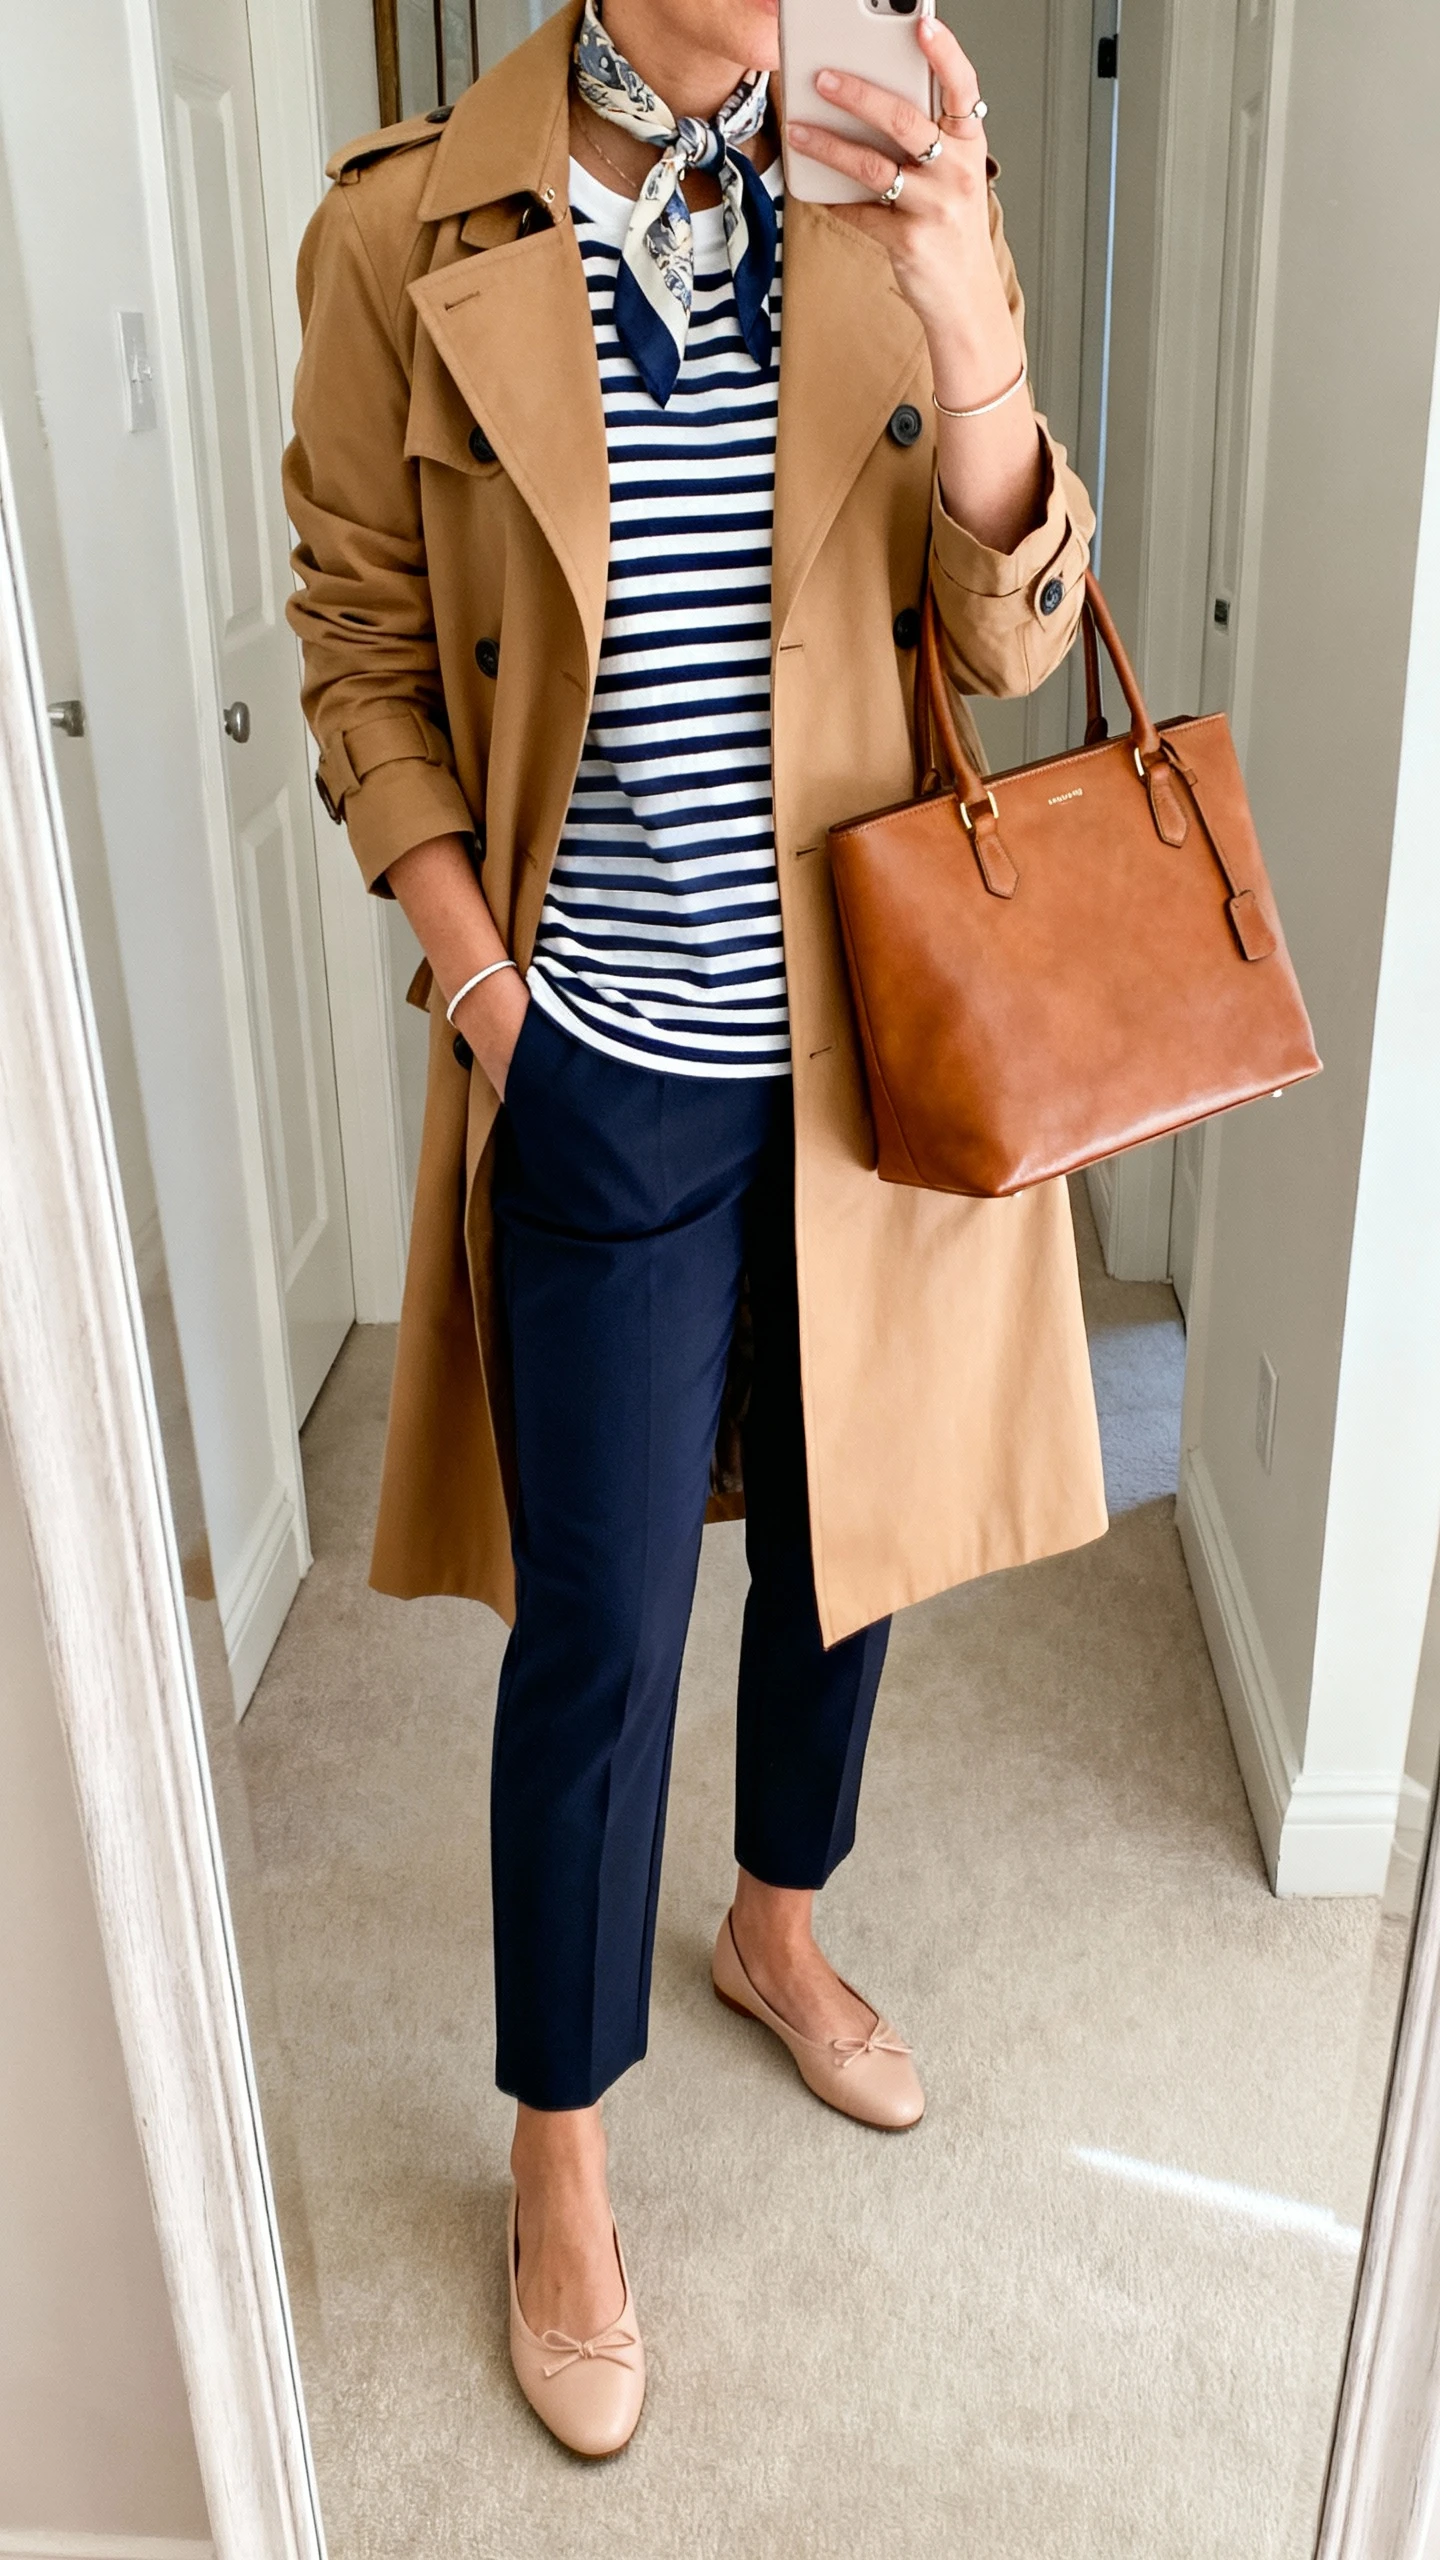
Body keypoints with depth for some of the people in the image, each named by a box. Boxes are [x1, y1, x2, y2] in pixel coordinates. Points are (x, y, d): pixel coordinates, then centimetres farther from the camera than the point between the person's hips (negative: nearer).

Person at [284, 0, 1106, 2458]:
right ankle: (559, 2166, 30)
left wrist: (969, 338, -23)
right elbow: (364, 640, 1)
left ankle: (778, 1925, 49)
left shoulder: (899, 202, 1)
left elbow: (1010, 636, -5)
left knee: (848, 1530, 19)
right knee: (599, 1634, 5)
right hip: (607, 1069, -3)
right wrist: (475, 978, -8)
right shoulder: (407, 230, -5)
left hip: (885, 1036, 3)